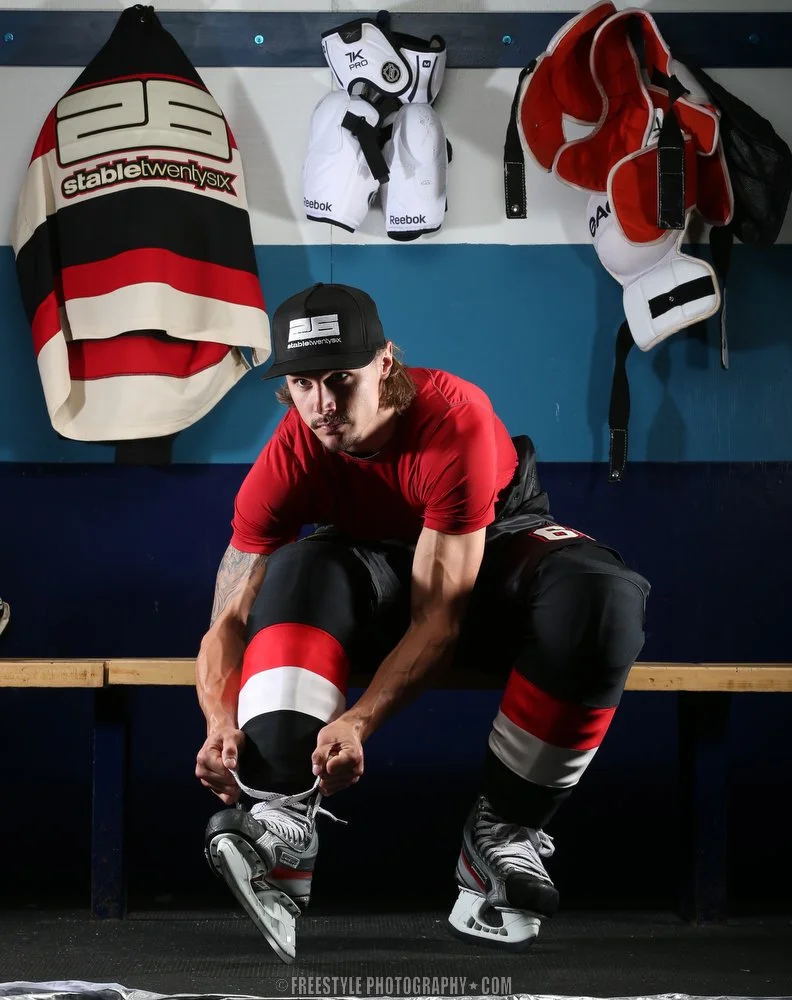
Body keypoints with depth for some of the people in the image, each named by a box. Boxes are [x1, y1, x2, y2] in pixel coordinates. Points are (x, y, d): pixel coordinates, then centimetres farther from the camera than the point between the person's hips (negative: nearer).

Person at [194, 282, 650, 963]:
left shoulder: (455, 421, -33)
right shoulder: (289, 460, -22)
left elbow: (438, 618, -34)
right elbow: (229, 622, -22)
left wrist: (360, 722, -47)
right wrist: (221, 723, -43)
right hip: (377, 562, 2)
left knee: (600, 601, -36)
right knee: (299, 574, -32)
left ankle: (503, 832, -24)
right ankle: (279, 820, -45)